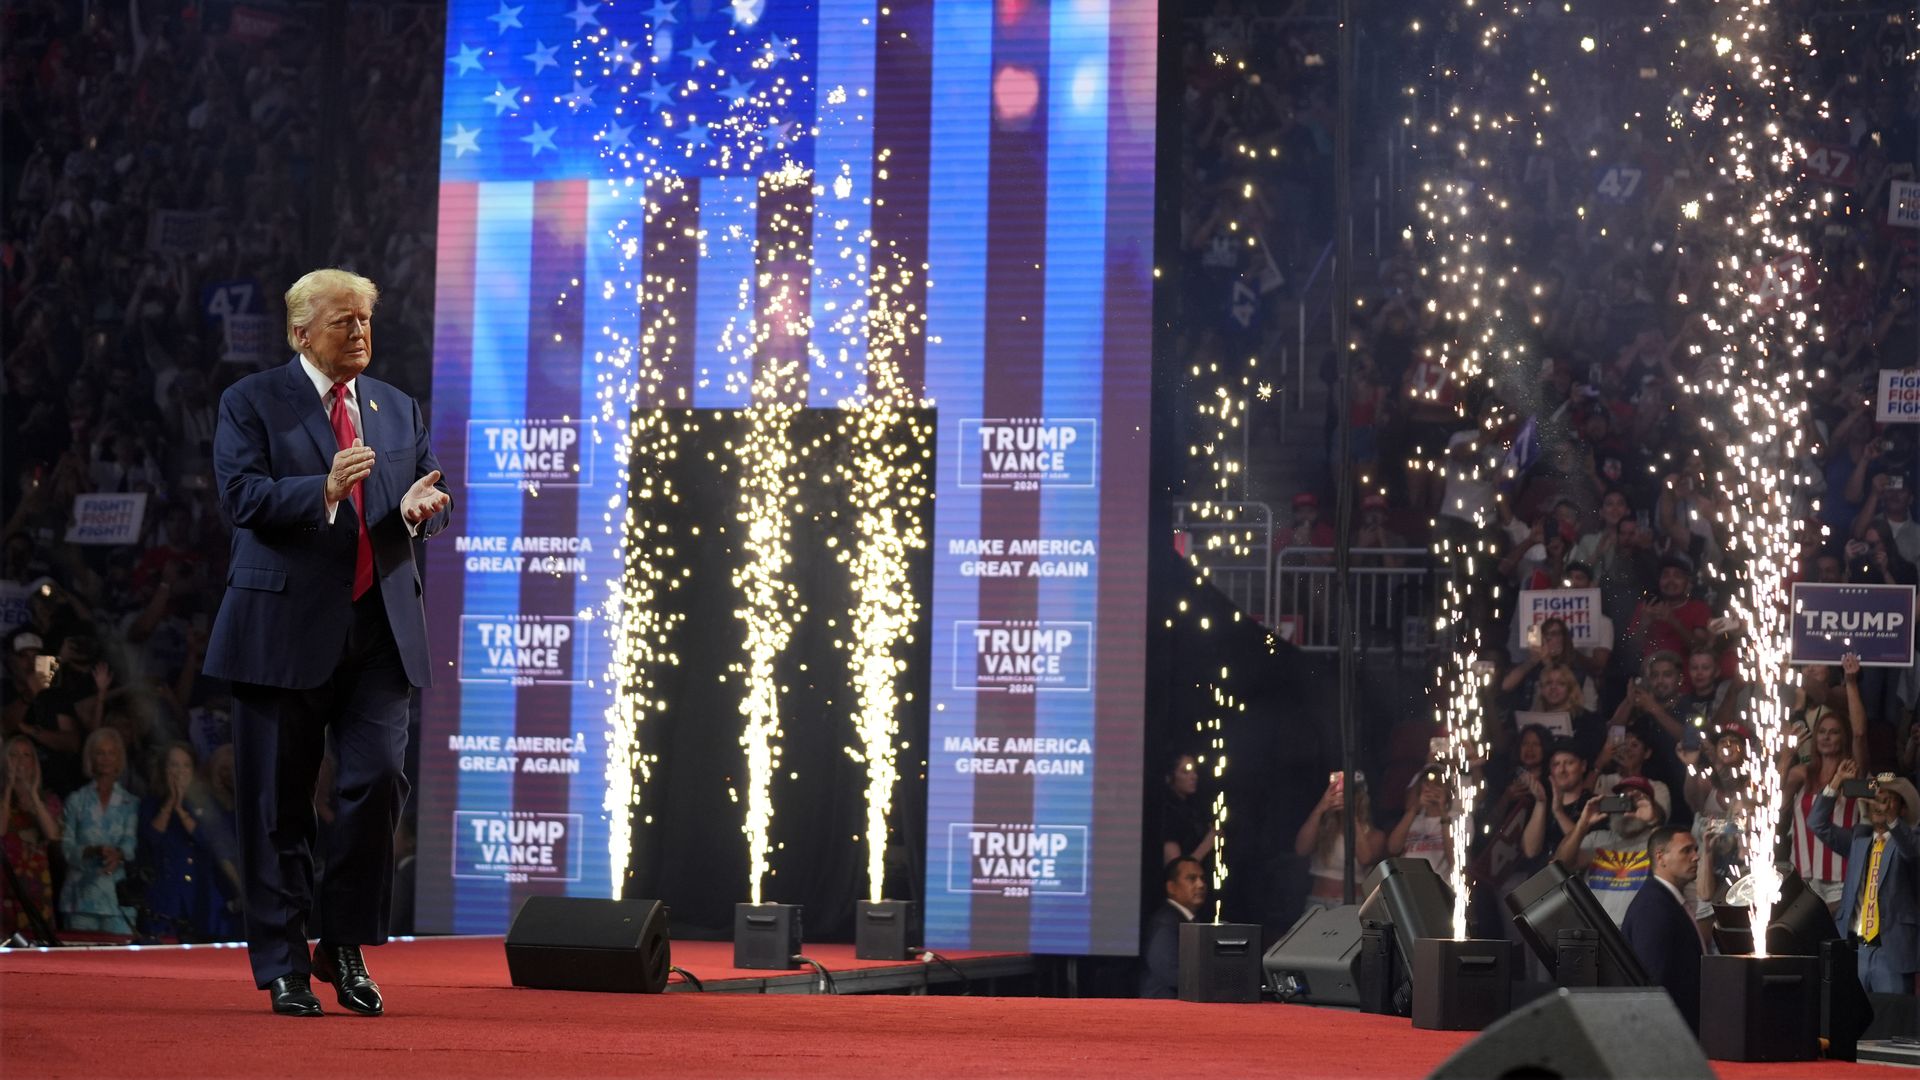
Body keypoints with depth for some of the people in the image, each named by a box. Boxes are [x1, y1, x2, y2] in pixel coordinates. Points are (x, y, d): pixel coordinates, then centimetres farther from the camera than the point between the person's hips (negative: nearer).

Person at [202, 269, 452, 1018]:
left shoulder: (399, 410, 16)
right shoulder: (251, 404, 2)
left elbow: (428, 502, 14)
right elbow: (241, 498, -11)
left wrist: (419, 509, -10)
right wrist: (323, 490, -26)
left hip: (380, 629, 3)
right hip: (286, 629, -3)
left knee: (379, 779, -9)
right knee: (279, 805, 2)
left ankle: (344, 946, 8)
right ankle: (283, 965, 11)